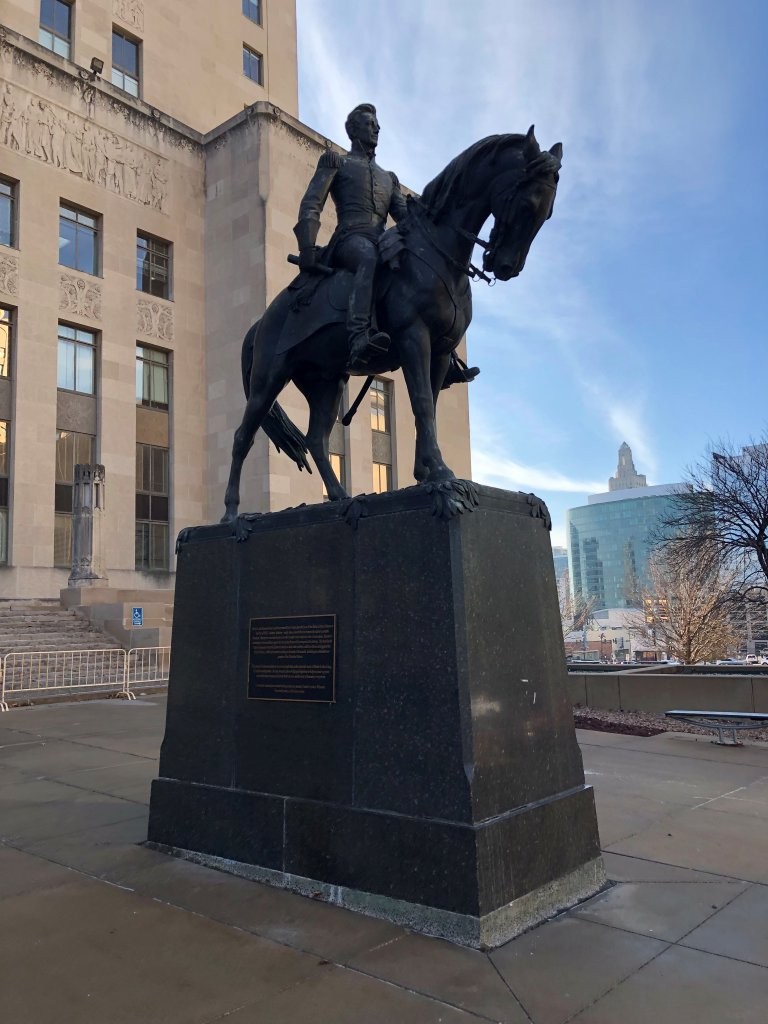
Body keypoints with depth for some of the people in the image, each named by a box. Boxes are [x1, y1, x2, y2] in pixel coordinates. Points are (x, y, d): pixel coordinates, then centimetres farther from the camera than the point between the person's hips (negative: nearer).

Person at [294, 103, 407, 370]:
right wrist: (306, 246, -12)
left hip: (382, 242, 6)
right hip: (351, 238, -6)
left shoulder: (388, 177, 36)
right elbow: (311, 204, 6)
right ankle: (358, 341, -61)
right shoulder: (336, 162, 20)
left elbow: (404, 213, 24)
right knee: (370, 258, -41)